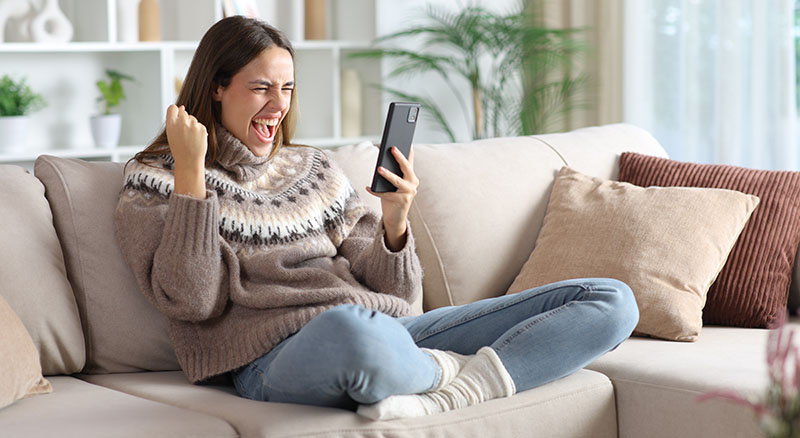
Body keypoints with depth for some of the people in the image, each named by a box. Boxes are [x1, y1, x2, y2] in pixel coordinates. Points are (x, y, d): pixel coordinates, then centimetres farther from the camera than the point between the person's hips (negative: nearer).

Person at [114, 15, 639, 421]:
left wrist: (395, 222, -1)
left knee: (612, 300, -4)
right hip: (279, 356, -5)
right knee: (347, 327, -46)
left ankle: (440, 396, -26)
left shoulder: (315, 169, 25)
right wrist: (189, 173, -6)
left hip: (390, 333, 6)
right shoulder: (153, 183, 13)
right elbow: (190, 300, -5)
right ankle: (464, 371, -12)